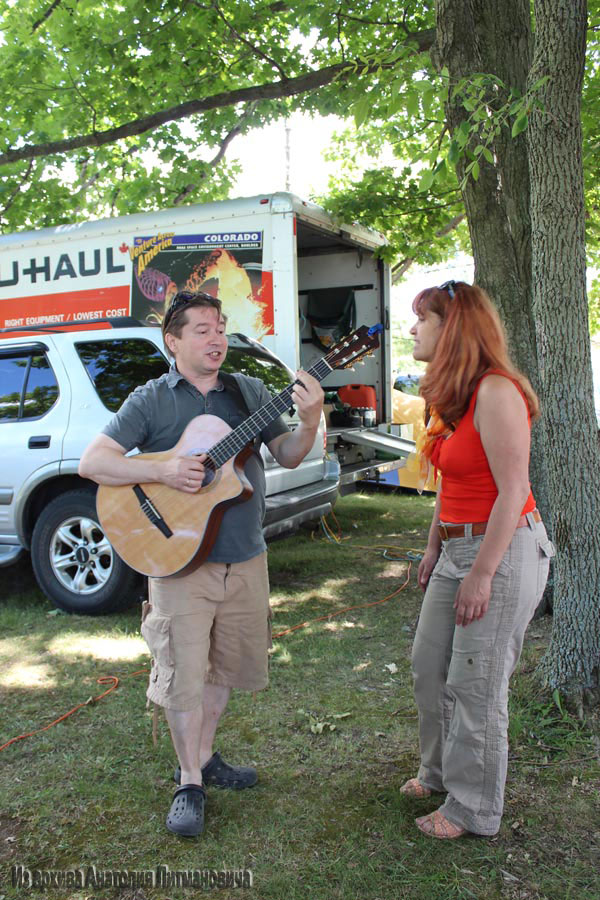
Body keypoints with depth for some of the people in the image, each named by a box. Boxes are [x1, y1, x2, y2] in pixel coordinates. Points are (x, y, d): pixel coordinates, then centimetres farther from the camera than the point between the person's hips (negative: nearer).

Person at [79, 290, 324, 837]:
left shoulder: (250, 391, 7)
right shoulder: (151, 400, -2)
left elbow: (288, 457, 4)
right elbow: (92, 462, -8)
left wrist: (309, 422, -17)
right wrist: (162, 471, -21)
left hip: (245, 557, 4)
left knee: (226, 666, 15)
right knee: (184, 673, 1)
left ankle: (203, 757, 36)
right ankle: (189, 783, 20)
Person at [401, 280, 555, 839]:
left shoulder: (495, 391, -18)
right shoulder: (450, 394, 11)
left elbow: (512, 490, -21)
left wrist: (481, 574, -21)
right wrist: (434, 548, 18)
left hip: (503, 548, -9)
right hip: (458, 547, 9)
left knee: (475, 685, 1)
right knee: (429, 666, 17)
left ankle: (473, 809, 21)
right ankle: (439, 771, 39)